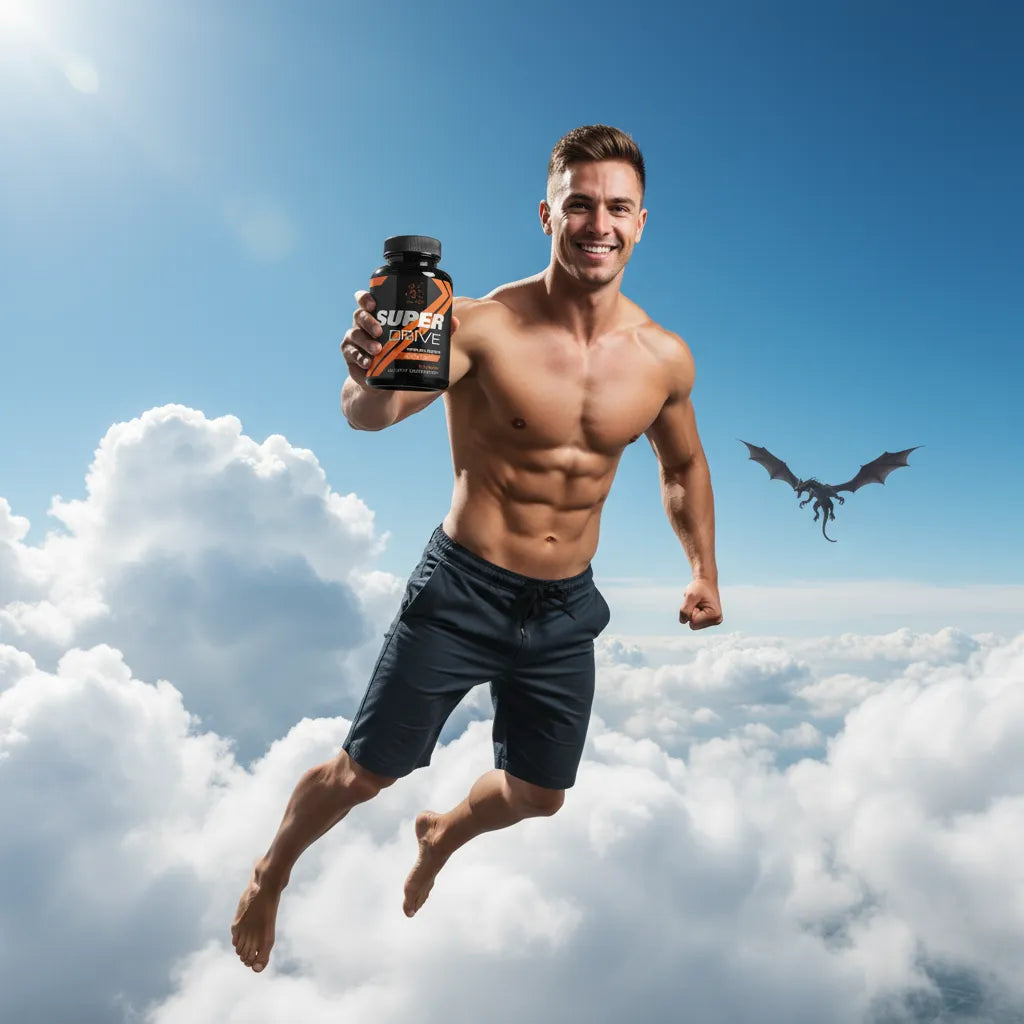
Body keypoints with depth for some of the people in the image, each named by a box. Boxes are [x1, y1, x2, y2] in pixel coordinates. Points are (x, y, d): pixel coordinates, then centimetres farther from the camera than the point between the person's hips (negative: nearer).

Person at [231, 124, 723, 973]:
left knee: (537, 797, 17)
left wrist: (704, 570, 10)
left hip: (566, 608, 5)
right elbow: (371, 415, -33)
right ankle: (271, 875, 39)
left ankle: (442, 838, 53)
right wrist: (370, 375, -55)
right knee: (363, 776, 5)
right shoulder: (486, 327, -19)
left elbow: (683, 465, 14)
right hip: (463, 592, -4)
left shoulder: (665, 358, -4)